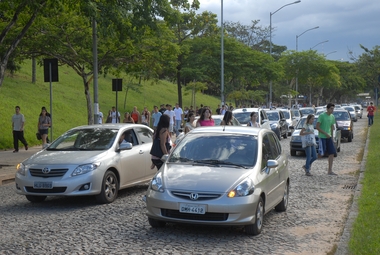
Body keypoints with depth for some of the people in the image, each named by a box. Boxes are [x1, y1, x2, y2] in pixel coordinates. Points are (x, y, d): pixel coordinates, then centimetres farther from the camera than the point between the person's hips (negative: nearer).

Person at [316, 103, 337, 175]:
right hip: (322, 137, -7)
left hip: (329, 137, 7)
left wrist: (332, 137, 17)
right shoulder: (322, 116, -11)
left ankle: (330, 171, 4)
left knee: (332, 153, -1)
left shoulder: (332, 117, 9)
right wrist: (325, 134, -15)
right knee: (321, 154, -9)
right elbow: (317, 127, -13)